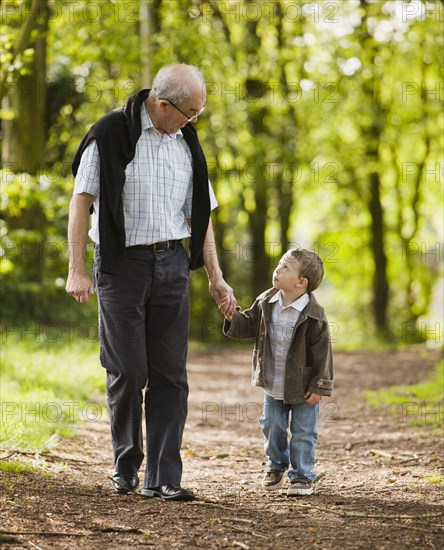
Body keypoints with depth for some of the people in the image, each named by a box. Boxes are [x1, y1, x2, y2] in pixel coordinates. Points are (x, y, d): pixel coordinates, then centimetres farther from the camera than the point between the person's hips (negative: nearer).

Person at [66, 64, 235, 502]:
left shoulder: (186, 143, 11)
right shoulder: (111, 134, -6)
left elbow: (200, 214, 16)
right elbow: (81, 200, -7)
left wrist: (215, 277, 11)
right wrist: (76, 269, -13)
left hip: (171, 264, 4)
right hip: (122, 264, -4)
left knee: (170, 374, -1)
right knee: (128, 371, -3)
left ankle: (163, 478, 1)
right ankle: (125, 465, 17)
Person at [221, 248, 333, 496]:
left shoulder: (313, 315, -21)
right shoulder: (266, 303, -4)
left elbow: (322, 352, -16)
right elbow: (248, 326, 5)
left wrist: (319, 387, -15)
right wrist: (232, 317, -16)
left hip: (302, 387, -5)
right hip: (272, 383, 5)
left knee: (303, 432, 3)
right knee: (272, 426, 15)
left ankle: (302, 476, 15)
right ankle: (277, 466, 36)